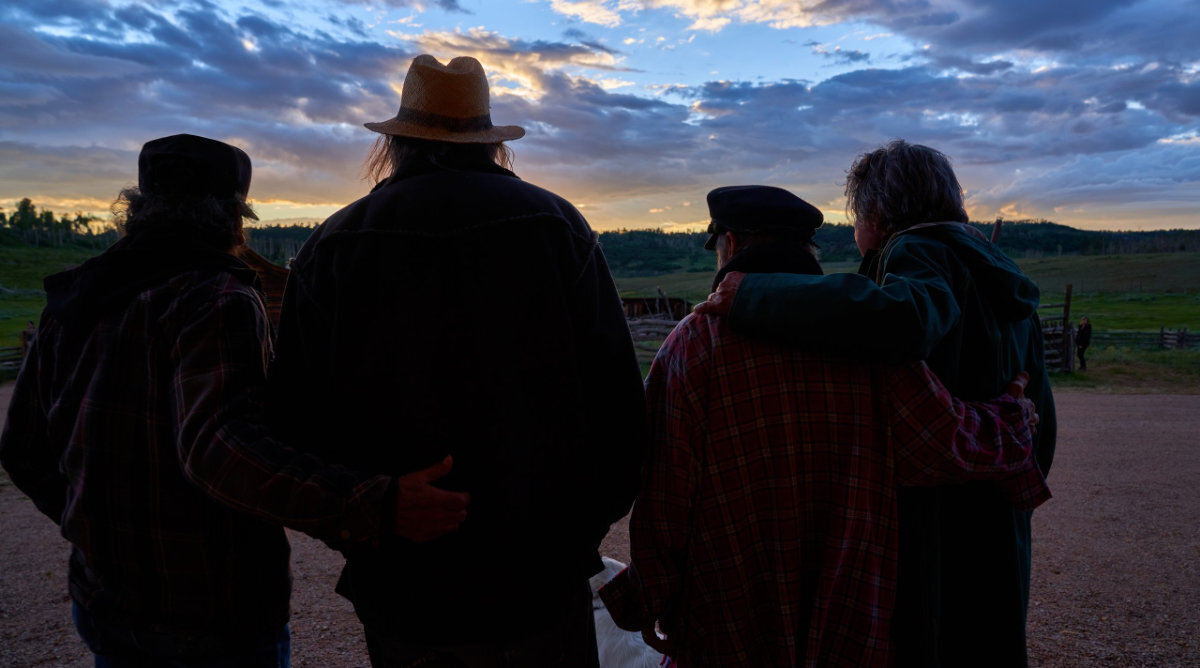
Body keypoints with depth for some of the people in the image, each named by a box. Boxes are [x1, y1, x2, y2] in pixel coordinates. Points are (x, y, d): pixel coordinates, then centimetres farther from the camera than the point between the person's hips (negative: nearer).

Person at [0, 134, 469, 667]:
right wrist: (377, 508, -40)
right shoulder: (220, 301, -20)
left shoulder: (74, 302, 1)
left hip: (106, 596, 6)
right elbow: (219, 449, -35)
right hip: (218, 608, -6)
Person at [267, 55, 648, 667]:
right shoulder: (556, 225, -4)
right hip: (536, 588, -1)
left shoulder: (331, 247, -2)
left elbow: (296, 422, -1)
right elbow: (619, 405, -8)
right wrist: (580, 531, 6)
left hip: (396, 594, 2)